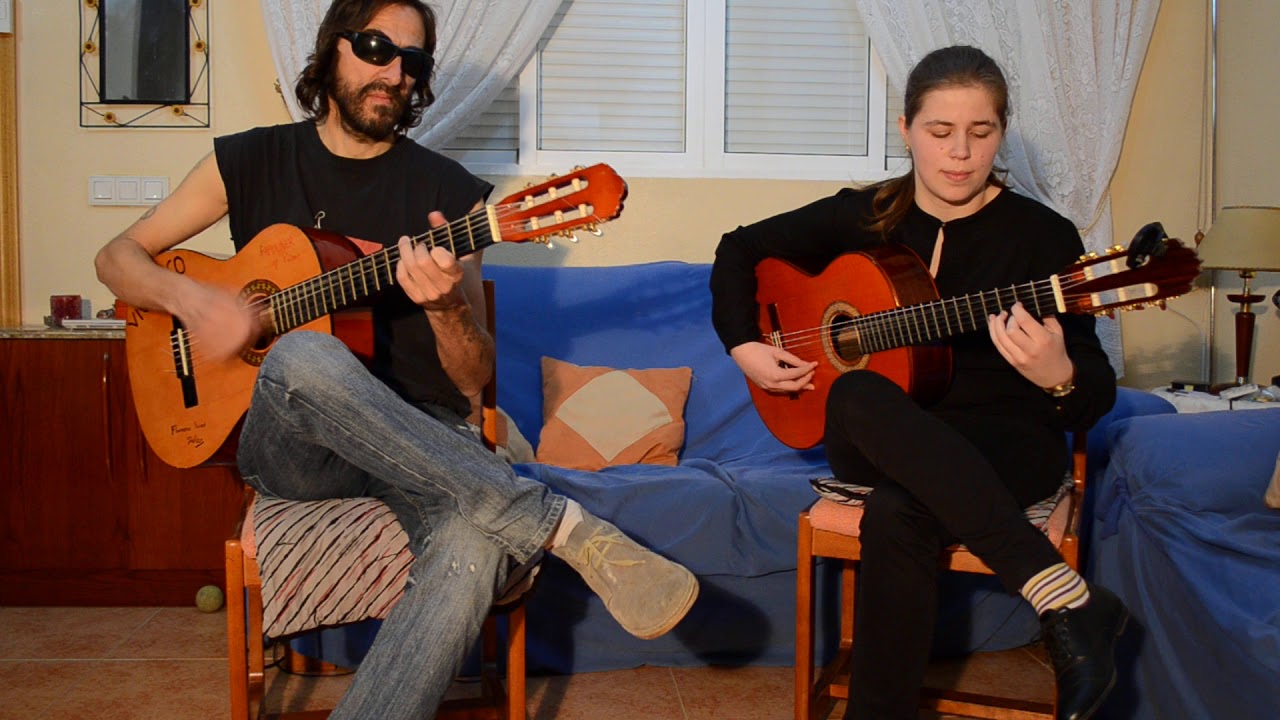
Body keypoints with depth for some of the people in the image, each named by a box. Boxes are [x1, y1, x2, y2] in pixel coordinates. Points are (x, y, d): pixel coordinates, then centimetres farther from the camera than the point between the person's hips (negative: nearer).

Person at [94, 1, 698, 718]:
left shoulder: (449, 192, 6)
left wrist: (446, 308, -20)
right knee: (306, 356, -37)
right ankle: (569, 528, -34)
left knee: (473, 545, -36)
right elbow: (118, 256, 13)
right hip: (287, 447, 1)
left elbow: (475, 378, 3)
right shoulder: (252, 162, 10)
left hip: (419, 437, 0)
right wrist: (190, 297, -9)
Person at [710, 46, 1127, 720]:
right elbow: (740, 248, 16)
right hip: (884, 445, 3)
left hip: (1005, 443, -3)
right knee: (857, 396, -35)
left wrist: (1058, 377, -31)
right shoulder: (865, 215, 3)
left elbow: (1095, 400, -7)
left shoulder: (1043, 235, -5)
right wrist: (743, 346, 1)